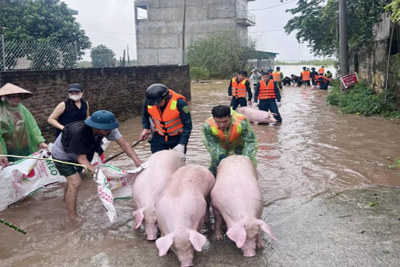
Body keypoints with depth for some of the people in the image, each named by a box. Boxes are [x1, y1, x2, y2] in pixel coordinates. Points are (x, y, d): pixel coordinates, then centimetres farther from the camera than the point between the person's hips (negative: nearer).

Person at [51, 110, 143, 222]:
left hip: (75, 155, 7)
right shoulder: (79, 132, -43)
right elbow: (82, 159, -36)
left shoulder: (107, 128, -27)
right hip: (61, 155, -7)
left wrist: (137, 161, -37)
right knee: (75, 182, -16)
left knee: (73, 179, 25)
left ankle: (66, 198, 55)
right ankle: (73, 217, -1)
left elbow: (124, 144, -26)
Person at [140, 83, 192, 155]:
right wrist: (146, 128, -6)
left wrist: (182, 144, -27)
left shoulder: (179, 102, -26)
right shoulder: (148, 101, -14)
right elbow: (145, 115, 10)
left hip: (177, 137, -3)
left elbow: (187, 125, -22)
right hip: (159, 137, 3)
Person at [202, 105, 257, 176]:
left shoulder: (242, 122, -40)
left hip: (239, 145, -1)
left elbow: (250, 142, -34)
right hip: (221, 146, 1)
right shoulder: (208, 125, -35)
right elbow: (212, 144, -26)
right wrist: (221, 155, -43)